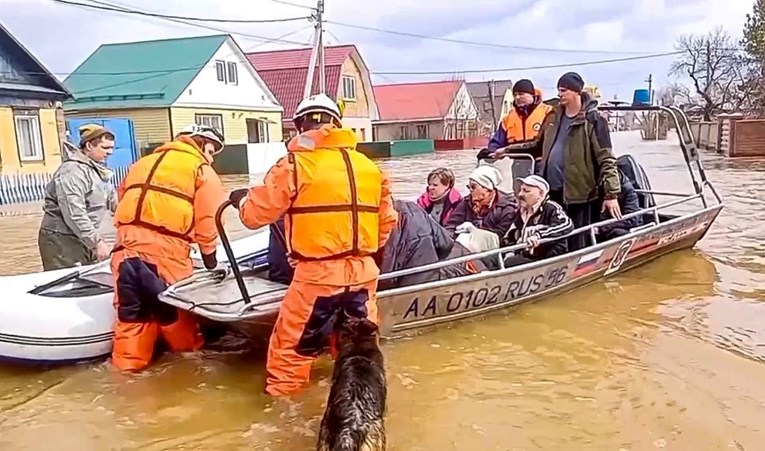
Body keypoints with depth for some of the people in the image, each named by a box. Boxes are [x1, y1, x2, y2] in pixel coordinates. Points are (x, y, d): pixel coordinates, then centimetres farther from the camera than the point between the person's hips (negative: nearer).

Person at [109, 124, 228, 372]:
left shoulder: (143, 163, 28)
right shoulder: (202, 170, 9)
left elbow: (123, 198, 25)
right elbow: (206, 221, 4)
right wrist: (211, 260, 14)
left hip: (127, 246, 5)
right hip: (165, 248, -5)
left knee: (131, 308, 13)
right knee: (173, 305, 11)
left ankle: (129, 359, 18)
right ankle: (188, 349, 28)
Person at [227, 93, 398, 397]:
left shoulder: (296, 164, -7)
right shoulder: (369, 167, 9)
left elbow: (257, 213, -2)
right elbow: (387, 221, 16)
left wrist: (241, 198, 20)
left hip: (318, 274, -5)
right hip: (363, 272, 5)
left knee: (293, 343, 11)